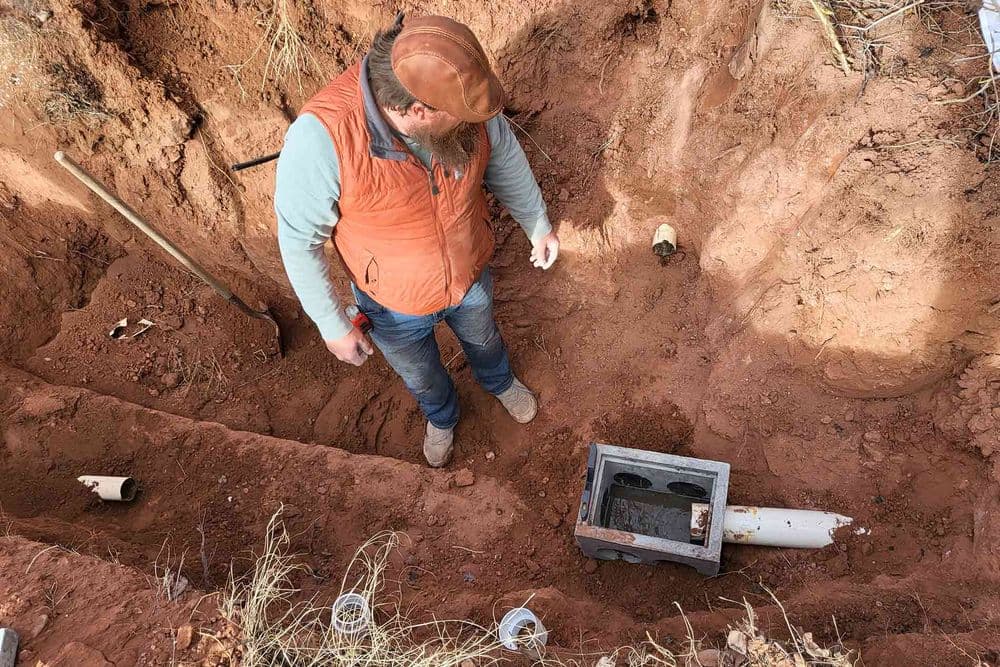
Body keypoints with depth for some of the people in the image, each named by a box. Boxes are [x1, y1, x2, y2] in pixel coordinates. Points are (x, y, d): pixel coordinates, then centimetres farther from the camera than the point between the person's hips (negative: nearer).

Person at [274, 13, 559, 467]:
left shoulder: (468, 112, -27)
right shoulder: (320, 139, -39)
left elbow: (504, 160, -5)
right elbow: (299, 239, -23)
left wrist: (538, 226, 8)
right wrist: (333, 326, -14)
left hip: (470, 279, 3)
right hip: (396, 308, -2)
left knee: (483, 339, 35)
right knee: (420, 377, 30)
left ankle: (499, 382, 71)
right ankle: (442, 417, 66)